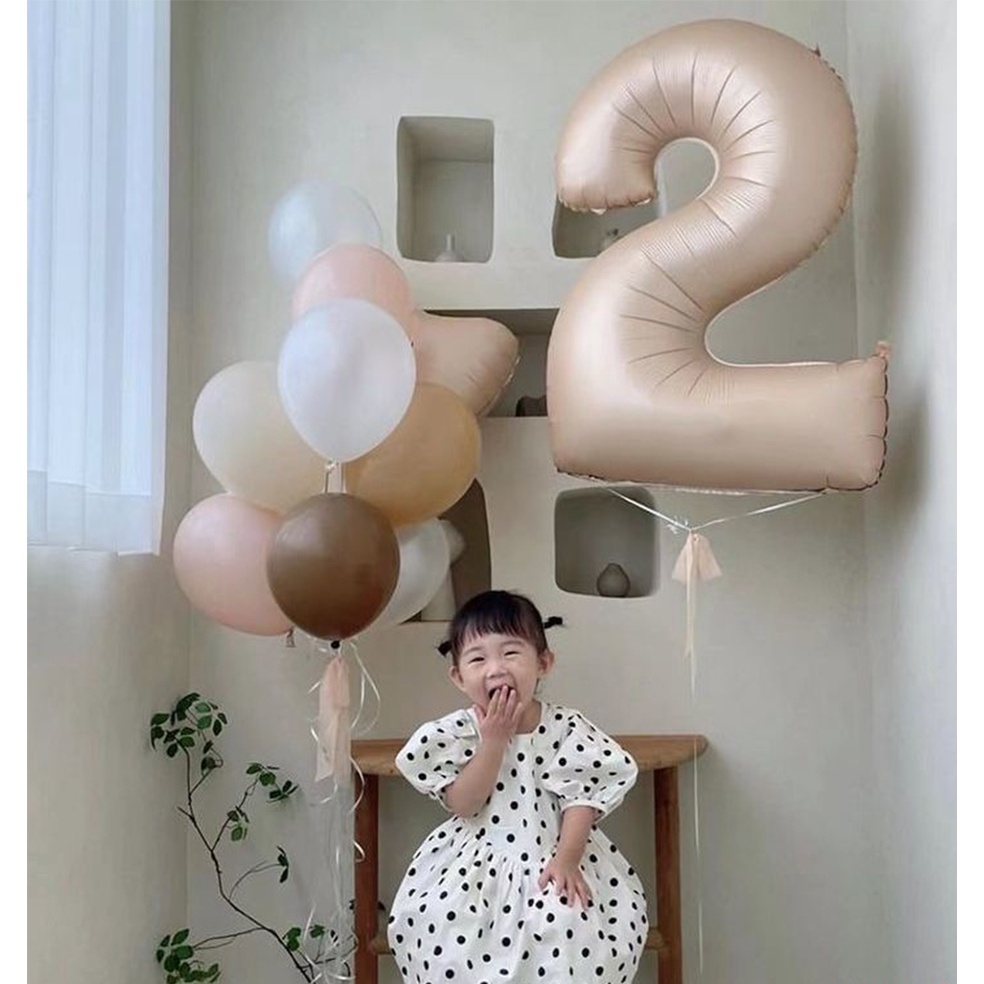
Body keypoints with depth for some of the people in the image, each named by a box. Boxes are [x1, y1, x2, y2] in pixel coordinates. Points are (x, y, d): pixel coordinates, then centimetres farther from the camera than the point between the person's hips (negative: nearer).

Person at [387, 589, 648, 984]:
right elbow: (463, 804, -11)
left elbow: (580, 799, -7)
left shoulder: (565, 728, -7)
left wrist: (566, 858, -20)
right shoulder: (457, 732, -6)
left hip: (548, 855, 0)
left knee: (566, 919, -26)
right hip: (475, 861, 1)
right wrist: (494, 740, -18)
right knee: (445, 922, -21)